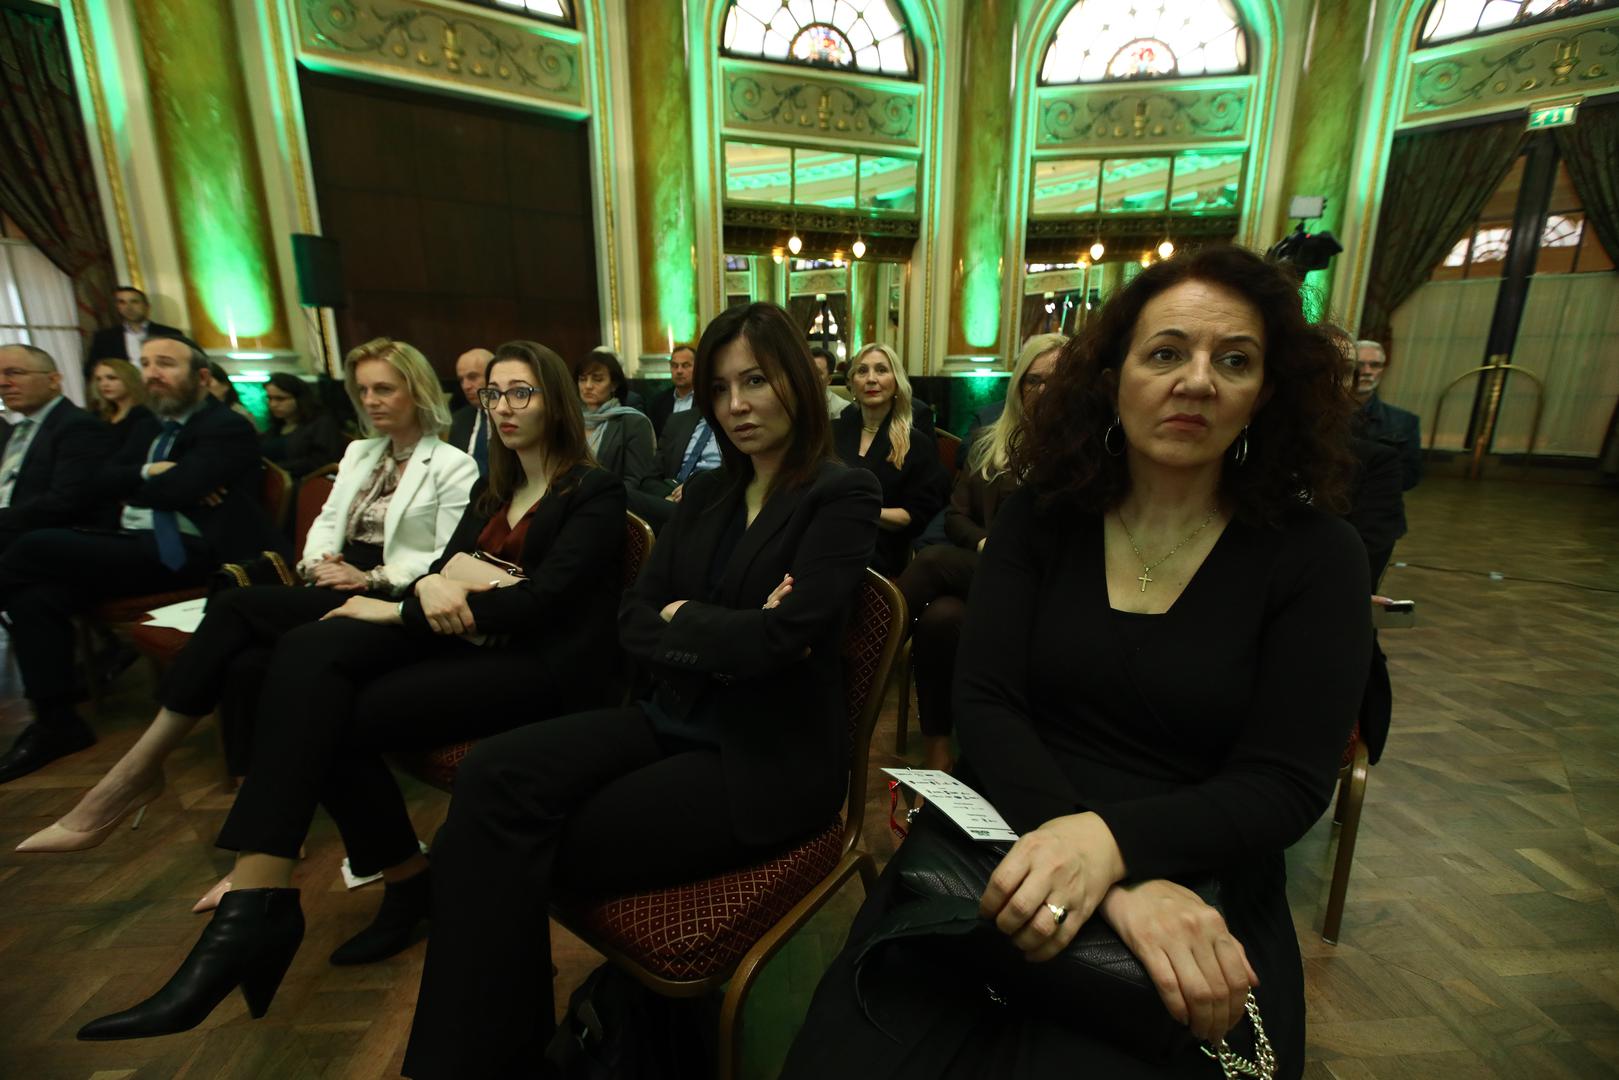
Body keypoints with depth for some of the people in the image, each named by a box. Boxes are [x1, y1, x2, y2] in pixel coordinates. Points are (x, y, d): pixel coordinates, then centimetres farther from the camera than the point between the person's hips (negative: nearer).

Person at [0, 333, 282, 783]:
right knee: (38, 593, -15)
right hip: (135, 544, 8)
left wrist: (130, 486, 3)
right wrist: (148, 472, -7)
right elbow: (104, 482, 14)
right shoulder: (154, 426, 25)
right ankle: (56, 721, -6)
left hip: (186, 552, -8)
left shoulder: (227, 428, -4)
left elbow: (178, 489, -18)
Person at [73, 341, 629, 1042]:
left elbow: (542, 600, -13)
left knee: (332, 715, -20)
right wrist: (433, 585, -13)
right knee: (309, 652, -19)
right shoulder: (494, 491, 22)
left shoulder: (594, 492, -2)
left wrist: (402, 611, -11)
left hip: (546, 666, -6)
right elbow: (440, 570, 13)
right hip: (470, 644, 7)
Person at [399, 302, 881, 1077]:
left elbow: (779, 638, -21)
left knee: (516, 840, -16)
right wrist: (726, 638, -13)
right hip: (671, 719, 6)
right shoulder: (704, 494, 12)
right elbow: (633, 624, 5)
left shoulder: (842, 496, -8)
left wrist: (681, 617, -4)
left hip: (766, 758, -6)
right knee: (494, 776, -19)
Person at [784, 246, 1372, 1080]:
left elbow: (1285, 785, -6)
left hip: (1198, 890, 1)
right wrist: (1118, 882, -21)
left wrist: (1113, 841, -26)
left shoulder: (1315, 554, -1)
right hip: (1005, 846, 1)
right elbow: (983, 704, -7)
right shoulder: (1040, 514, 0)